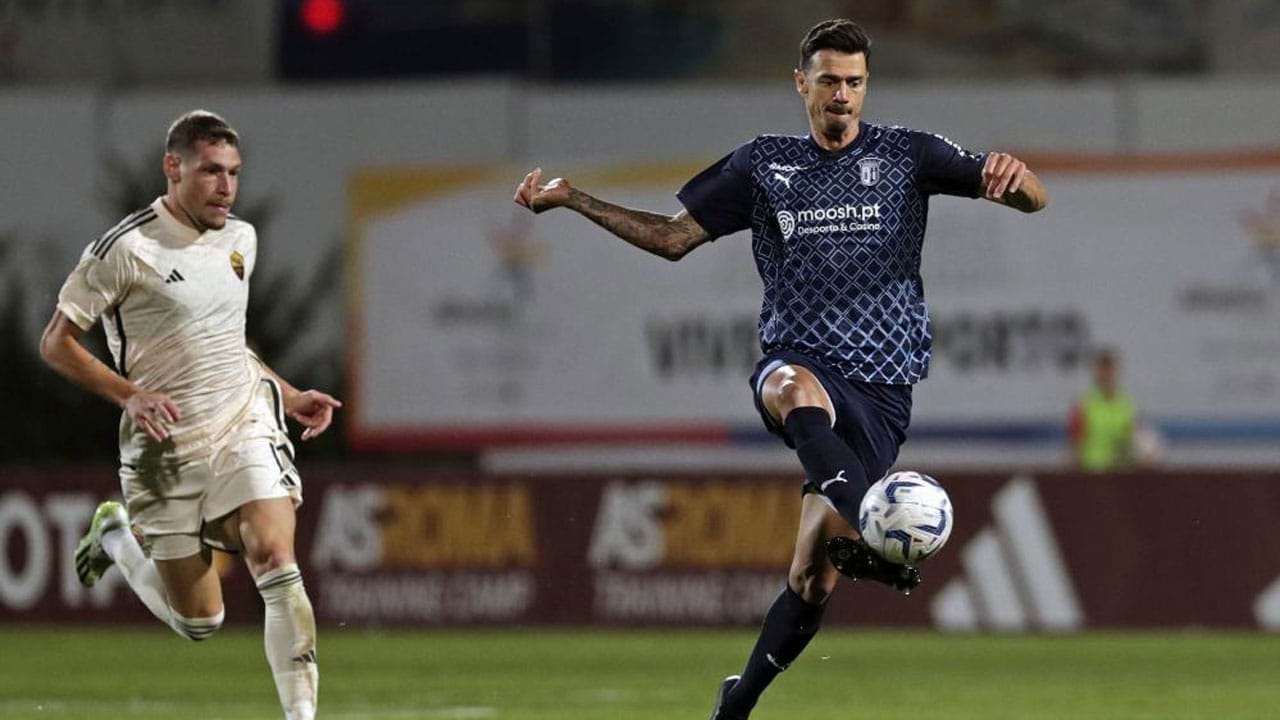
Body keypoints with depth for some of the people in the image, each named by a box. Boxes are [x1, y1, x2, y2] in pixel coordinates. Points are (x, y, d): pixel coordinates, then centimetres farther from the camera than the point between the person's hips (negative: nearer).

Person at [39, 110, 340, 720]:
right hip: (165, 447, -4)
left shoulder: (240, 240, 9)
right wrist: (129, 394, -20)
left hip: (244, 425, 4)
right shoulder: (125, 250, -12)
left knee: (276, 563, -22)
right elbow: (56, 343, -7)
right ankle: (116, 537, 32)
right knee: (199, 622, 3)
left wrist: (289, 396, 16)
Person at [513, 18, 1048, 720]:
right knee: (798, 391, -41)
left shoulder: (906, 154, 7)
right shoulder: (762, 163, 13)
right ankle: (870, 531, -62)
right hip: (797, 361, 0)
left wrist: (1013, 175, -23)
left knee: (813, 571, -5)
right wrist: (571, 199, 11)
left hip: (881, 389, 0)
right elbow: (674, 237, 19)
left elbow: (1030, 199, 2)